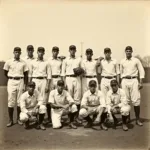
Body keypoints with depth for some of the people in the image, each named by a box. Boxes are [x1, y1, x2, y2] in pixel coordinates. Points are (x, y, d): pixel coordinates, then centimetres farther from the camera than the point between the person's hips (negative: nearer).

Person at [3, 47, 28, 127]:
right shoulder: (9, 62, 1)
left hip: (20, 81, 1)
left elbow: (25, 74, 7)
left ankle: (18, 118, 16)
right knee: (11, 101, -1)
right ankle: (11, 120, 8)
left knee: (20, 101, 4)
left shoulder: (23, 63, 3)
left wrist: (25, 84, 1)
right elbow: (5, 73, 10)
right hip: (11, 82, -1)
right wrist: (11, 78, 11)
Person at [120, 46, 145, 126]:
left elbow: (141, 71, 2)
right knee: (126, 100, 4)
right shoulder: (122, 61, 10)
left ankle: (137, 119, 4)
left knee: (136, 100, -5)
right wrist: (121, 82, 11)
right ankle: (127, 117, 16)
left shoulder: (136, 60, 3)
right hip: (125, 81, 2)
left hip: (134, 80, -2)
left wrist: (141, 82, -6)